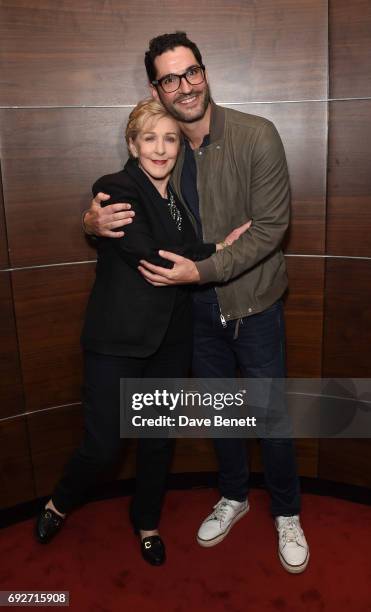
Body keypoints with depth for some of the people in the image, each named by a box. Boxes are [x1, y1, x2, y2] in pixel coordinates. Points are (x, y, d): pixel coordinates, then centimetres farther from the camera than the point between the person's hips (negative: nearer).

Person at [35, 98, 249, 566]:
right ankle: (59, 504, 36)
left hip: (171, 339, 6)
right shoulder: (114, 189, -11)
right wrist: (218, 249, -16)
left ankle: (147, 523, 41)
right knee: (102, 445, 1)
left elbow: (191, 257, 11)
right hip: (118, 339, -5)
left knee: (159, 440, 16)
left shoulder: (181, 196, 9)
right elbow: (150, 258, -21)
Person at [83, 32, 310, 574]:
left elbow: (271, 226, -20)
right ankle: (233, 497, 43)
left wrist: (202, 271, -27)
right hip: (198, 305, 4)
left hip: (253, 302, -4)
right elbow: (128, 213, 6)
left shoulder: (256, 136, -17)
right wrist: (95, 222, -18)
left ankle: (287, 515, 33)